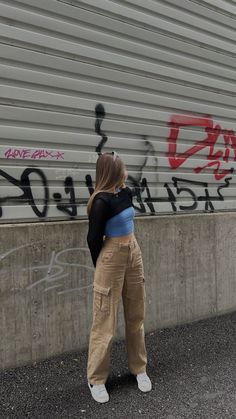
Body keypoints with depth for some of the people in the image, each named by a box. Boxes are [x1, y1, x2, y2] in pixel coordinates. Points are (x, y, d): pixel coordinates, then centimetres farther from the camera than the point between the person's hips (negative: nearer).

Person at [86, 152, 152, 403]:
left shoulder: (125, 193, 5)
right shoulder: (102, 200, -18)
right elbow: (93, 238, -12)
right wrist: (101, 267, 3)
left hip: (134, 255, 7)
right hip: (112, 259, -7)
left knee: (136, 317, 15)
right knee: (105, 322, 3)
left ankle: (139, 369, 32)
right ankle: (96, 379, 20)